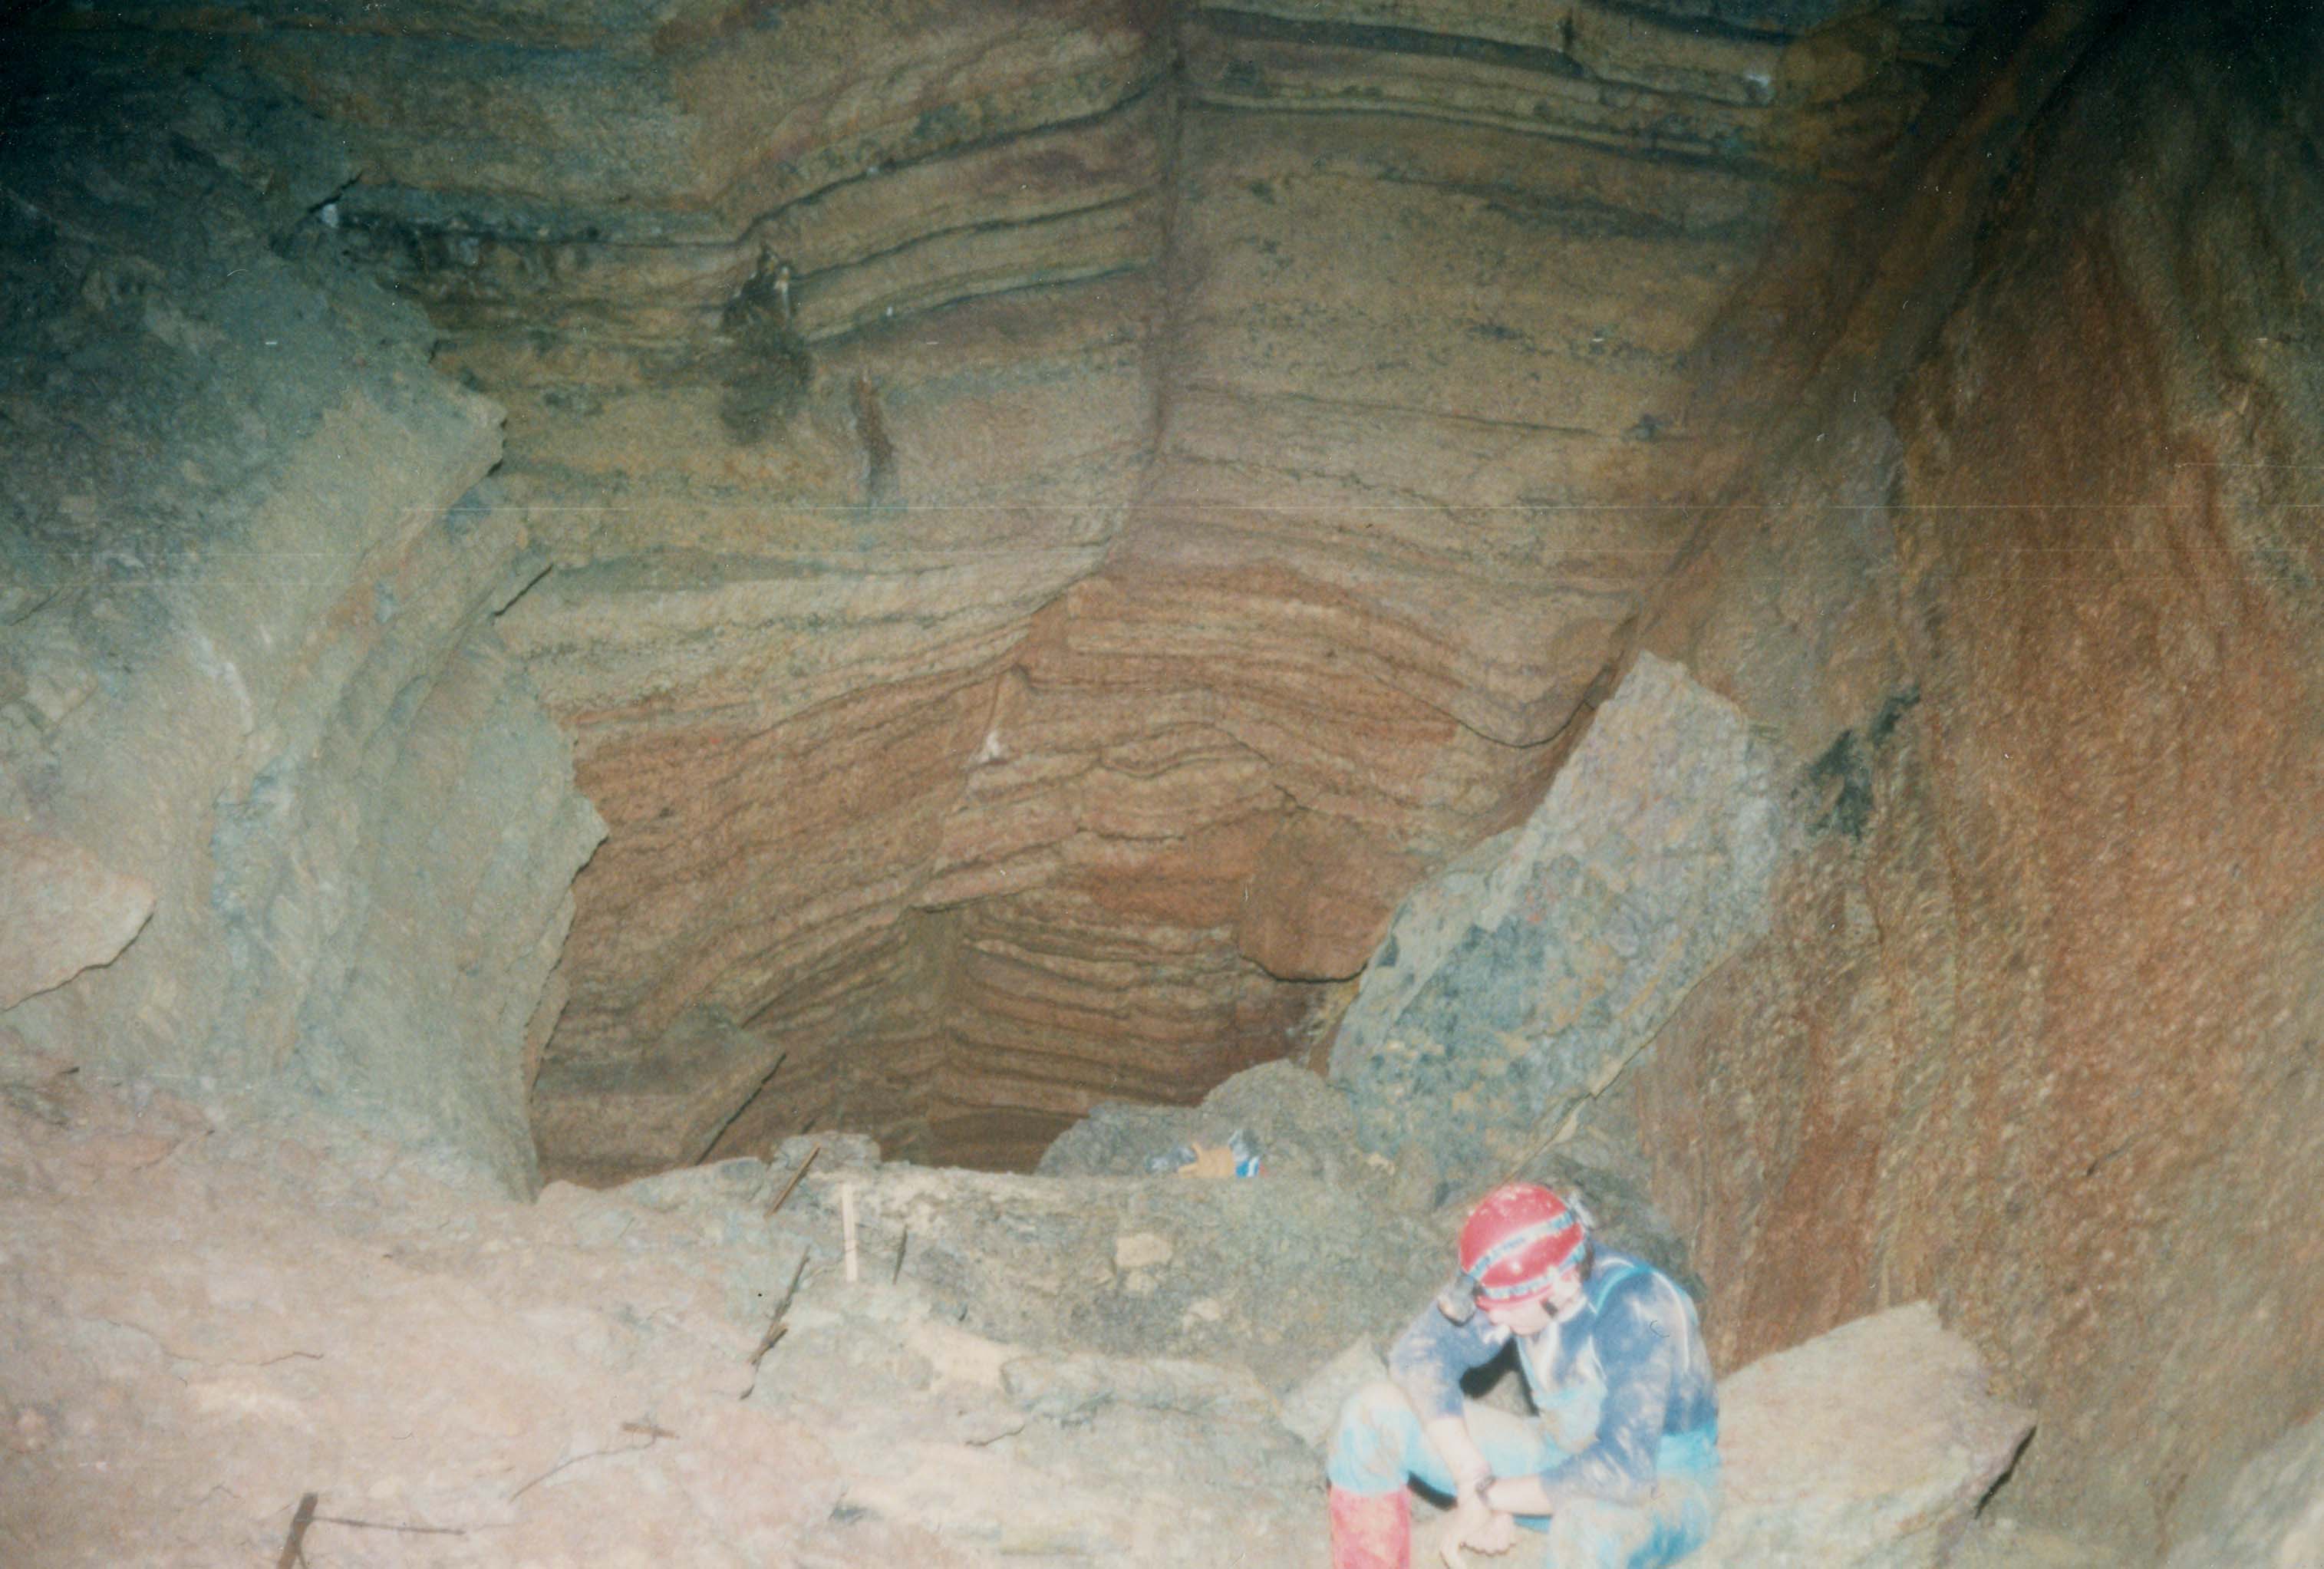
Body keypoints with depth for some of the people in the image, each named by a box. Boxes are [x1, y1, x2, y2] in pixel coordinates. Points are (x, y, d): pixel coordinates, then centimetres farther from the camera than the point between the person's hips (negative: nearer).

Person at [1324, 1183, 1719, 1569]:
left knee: (1588, 1522, -44)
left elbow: (1625, 1470, -39)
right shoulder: (1514, 1278, -17)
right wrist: (1473, 1481, -22)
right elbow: (1420, 1354, -11)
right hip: (1558, 1456, 6)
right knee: (1370, 1414, -8)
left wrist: (1489, 1496, -29)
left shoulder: (1638, 1313, -33)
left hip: (1660, 1488, -6)